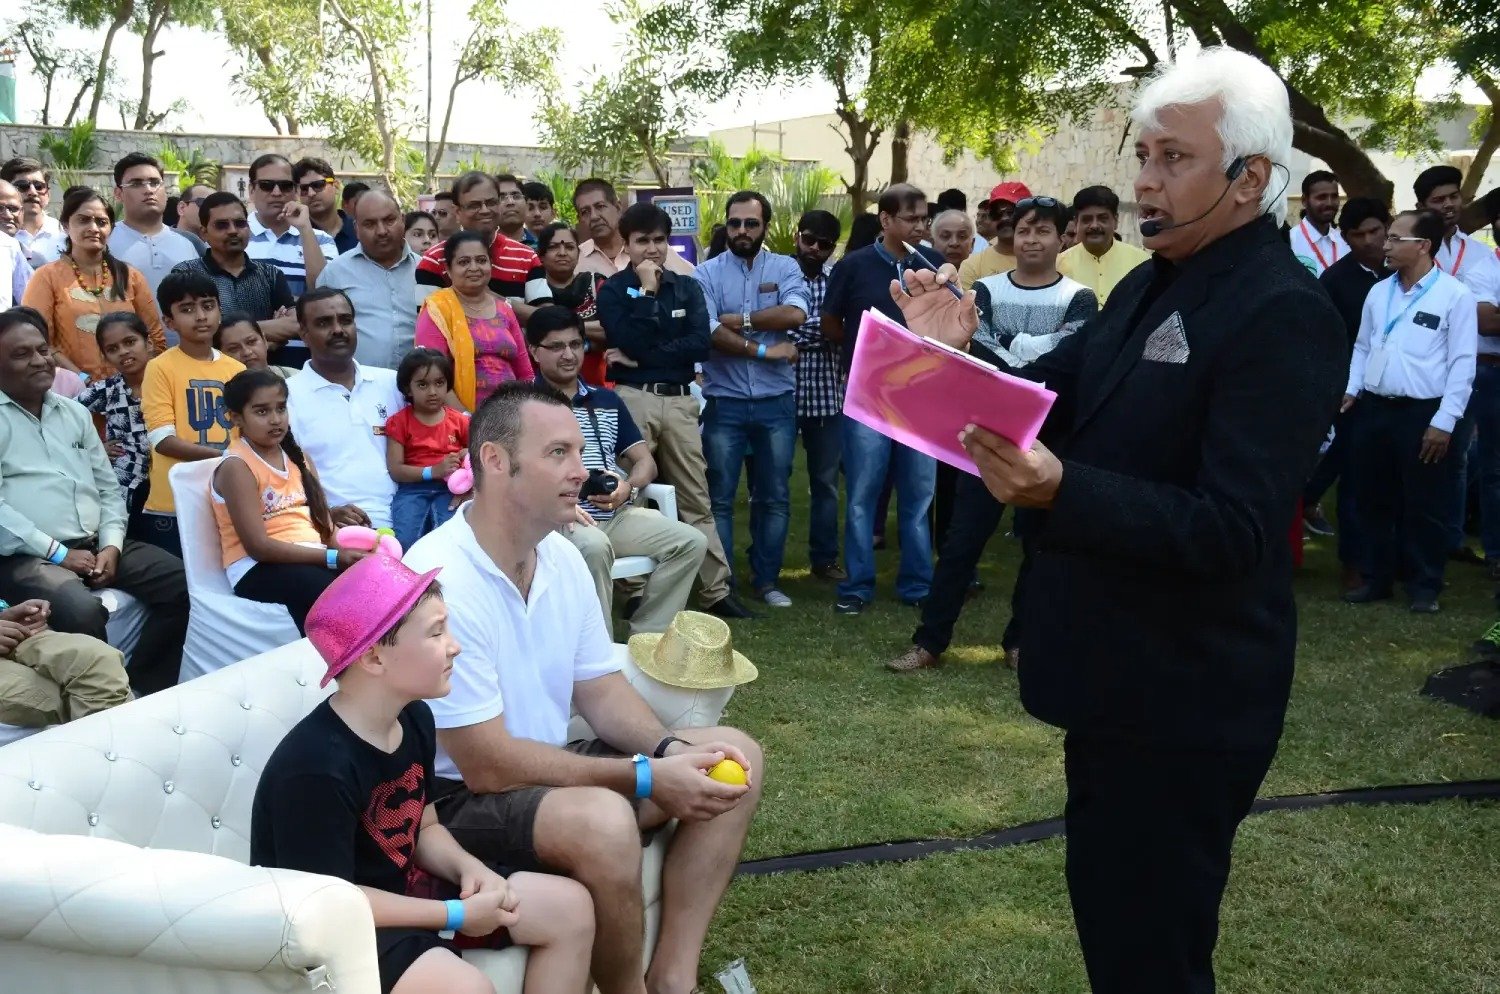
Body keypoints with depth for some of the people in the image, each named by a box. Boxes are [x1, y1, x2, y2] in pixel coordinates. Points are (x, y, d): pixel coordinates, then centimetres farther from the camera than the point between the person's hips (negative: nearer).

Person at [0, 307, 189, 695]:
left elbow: (108, 487, 17)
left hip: (97, 544, 7)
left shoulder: (74, 412, 18)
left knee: (183, 584, -11)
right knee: (82, 612, -35)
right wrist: (58, 554, -14)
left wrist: (111, 546, -1)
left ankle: (145, 693, -2)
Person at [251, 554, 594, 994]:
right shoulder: (317, 768, -28)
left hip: (401, 891, 9)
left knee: (570, 907, 4)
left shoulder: (414, 718, 0)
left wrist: (468, 867, -10)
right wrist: (455, 915, -20)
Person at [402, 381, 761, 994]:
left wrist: (671, 750, -14)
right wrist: (647, 778, -24)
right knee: (602, 820, -36)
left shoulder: (562, 557, 0)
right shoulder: (441, 581, -27)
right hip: (458, 798, -9)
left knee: (736, 759, 1)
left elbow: (600, 690, 7)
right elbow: (488, 765, -26)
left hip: (546, 769, 9)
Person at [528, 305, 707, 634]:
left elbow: (646, 460, 19)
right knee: (594, 546, -38)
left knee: (691, 542, -11)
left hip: (617, 514, 6)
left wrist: (629, 487, -5)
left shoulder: (607, 400, 21)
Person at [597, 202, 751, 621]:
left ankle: (716, 590, 9)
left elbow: (701, 344, -4)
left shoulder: (688, 287, 12)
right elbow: (627, 339, -15)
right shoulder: (613, 290, 3)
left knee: (696, 499, 6)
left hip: (680, 400, 3)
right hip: (633, 398, -3)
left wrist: (642, 358, -10)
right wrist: (648, 290, -12)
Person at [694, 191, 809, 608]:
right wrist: (763, 350, -14)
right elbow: (708, 331, -14)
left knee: (775, 497, 9)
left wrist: (738, 319, -13)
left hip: (776, 402, 1)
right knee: (720, 498, 4)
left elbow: (795, 314, -15)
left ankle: (767, 579, 22)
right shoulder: (707, 273, 1)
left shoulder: (785, 268, 4)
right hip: (725, 402, -1)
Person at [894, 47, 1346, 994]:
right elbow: (1046, 398, 10)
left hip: (1185, 696, -9)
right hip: (1118, 672, 9)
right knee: (1108, 902, 24)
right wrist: (958, 355, -11)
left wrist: (1061, 492, -42)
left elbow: (1232, 529, -28)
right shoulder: (1150, 286, 8)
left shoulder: (1284, 313, -21)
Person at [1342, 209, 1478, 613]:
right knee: (1374, 501, 12)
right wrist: (1350, 389, 3)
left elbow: (1462, 363, -9)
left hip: (1423, 414, -5)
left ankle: (1424, 586, 17)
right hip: (1374, 409, 5)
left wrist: (1444, 421, -13)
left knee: (1423, 507, 4)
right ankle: (1376, 578, 25)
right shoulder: (1378, 292, 10)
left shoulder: (1454, 295, -7)